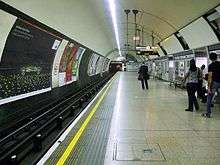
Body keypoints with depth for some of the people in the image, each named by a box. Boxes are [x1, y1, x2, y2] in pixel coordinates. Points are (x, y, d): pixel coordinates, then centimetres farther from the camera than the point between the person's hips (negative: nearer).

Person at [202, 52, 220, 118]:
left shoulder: (211, 66, -7)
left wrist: (209, 87, -12)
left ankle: (208, 113, 9)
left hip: (214, 82, -4)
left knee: (209, 98, 7)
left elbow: (210, 77, -12)